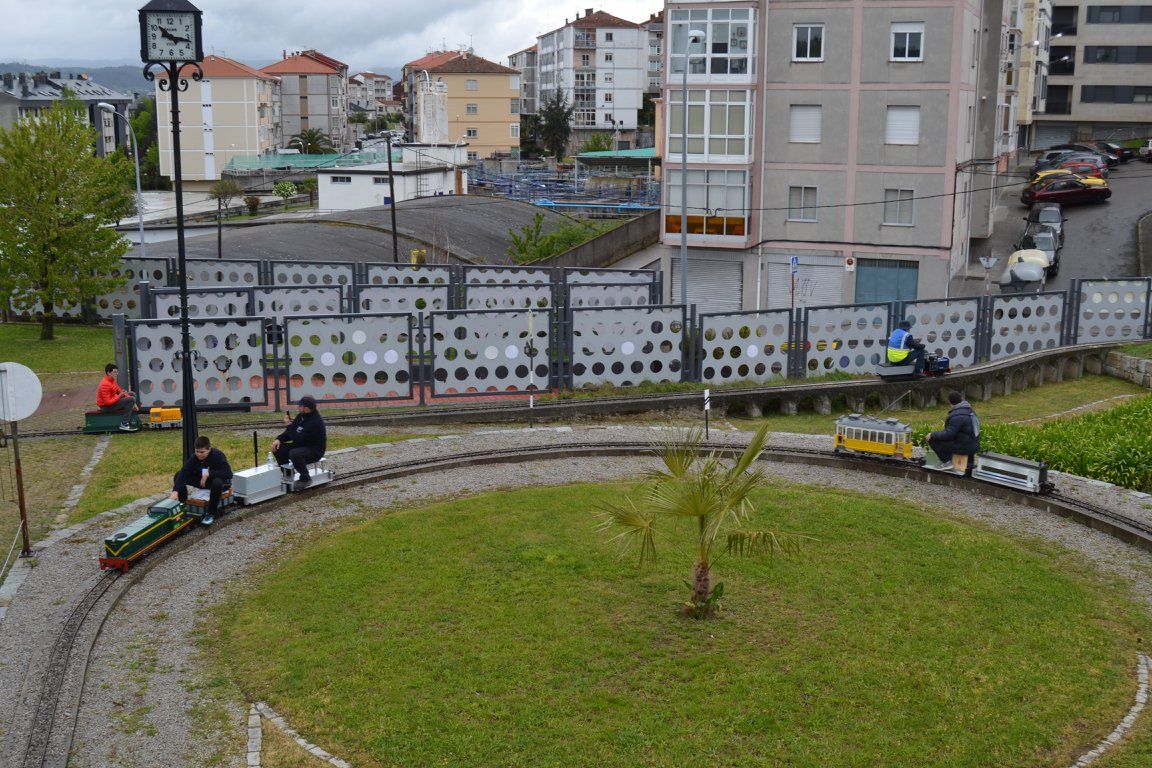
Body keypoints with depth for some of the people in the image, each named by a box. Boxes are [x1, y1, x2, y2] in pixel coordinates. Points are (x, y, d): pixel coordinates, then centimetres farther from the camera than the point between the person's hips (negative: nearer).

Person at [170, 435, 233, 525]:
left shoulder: (218, 455, -25)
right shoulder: (194, 457, -15)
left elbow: (229, 474, -33)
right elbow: (183, 473, -26)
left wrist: (209, 473, -36)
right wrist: (175, 491, -40)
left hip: (220, 480, -4)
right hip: (202, 481, 5)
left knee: (217, 482, -42)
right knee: (178, 476, -13)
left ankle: (211, 513, -23)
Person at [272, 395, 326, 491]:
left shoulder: (315, 422, -27)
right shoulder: (301, 416, 3)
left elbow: (298, 439, -27)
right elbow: (290, 433, 11)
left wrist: (289, 425, -17)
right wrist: (279, 439, -6)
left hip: (314, 450, -9)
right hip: (301, 445, 9)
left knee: (294, 454, -36)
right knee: (278, 448, -2)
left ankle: (305, 479, -13)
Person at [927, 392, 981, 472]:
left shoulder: (957, 416, -23)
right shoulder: (969, 410, 8)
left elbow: (948, 434, -24)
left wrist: (932, 435, -12)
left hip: (964, 447, -9)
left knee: (932, 440, -8)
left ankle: (947, 461, -3)